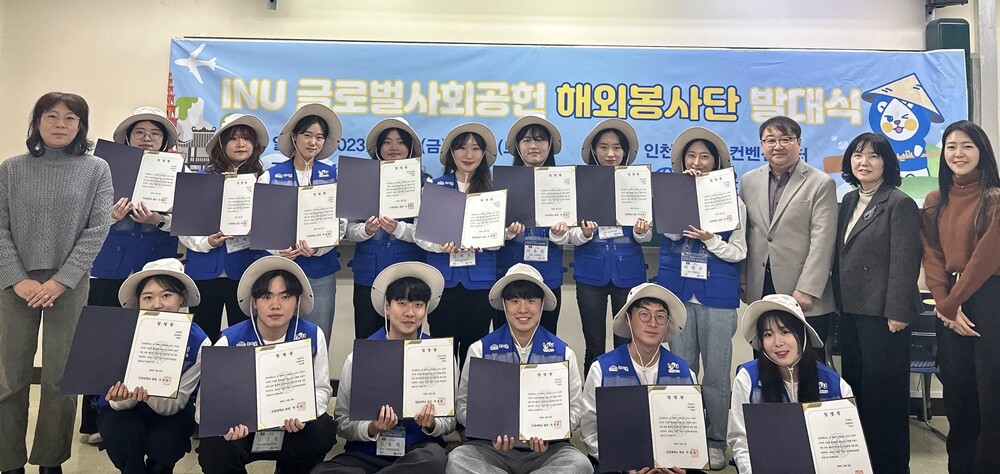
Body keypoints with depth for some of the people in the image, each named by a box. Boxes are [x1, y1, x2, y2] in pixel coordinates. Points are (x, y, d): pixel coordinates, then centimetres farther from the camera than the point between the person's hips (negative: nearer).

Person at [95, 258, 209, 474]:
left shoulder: (198, 342, -23)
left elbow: (176, 403, -22)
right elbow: (119, 402, -18)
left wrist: (150, 396, -44)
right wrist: (126, 396, -43)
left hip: (170, 411, 0)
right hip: (123, 408, 0)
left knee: (163, 444, -30)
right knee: (124, 437, -31)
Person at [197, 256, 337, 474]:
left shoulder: (312, 336, -9)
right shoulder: (230, 341, -14)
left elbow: (321, 389, -3)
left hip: (291, 426, 2)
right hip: (241, 427, -2)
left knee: (323, 430, -28)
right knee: (216, 451, -33)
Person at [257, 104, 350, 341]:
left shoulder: (334, 176, 5)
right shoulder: (271, 176, 4)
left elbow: (340, 223, 1)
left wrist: (317, 247, -16)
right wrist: (278, 249, -18)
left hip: (321, 270, 1)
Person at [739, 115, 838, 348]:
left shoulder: (821, 184, -2)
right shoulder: (749, 181, 11)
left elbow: (822, 242, -8)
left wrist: (807, 290, -14)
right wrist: (742, 281, 8)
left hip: (805, 297, -4)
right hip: (760, 291, 4)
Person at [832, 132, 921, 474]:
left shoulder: (900, 204, -9)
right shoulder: (849, 201, 12)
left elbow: (905, 263, -13)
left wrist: (897, 312, -17)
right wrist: (839, 301, 11)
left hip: (882, 311, -7)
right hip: (850, 309, 7)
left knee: (884, 389, 0)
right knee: (854, 384, 13)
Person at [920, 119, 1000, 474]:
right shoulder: (935, 201, 11)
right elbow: (932, 254, 5)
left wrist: (952, 301, -8)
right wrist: (944, 303, -6)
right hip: (950, 306, 5)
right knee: (956, 393, 11)